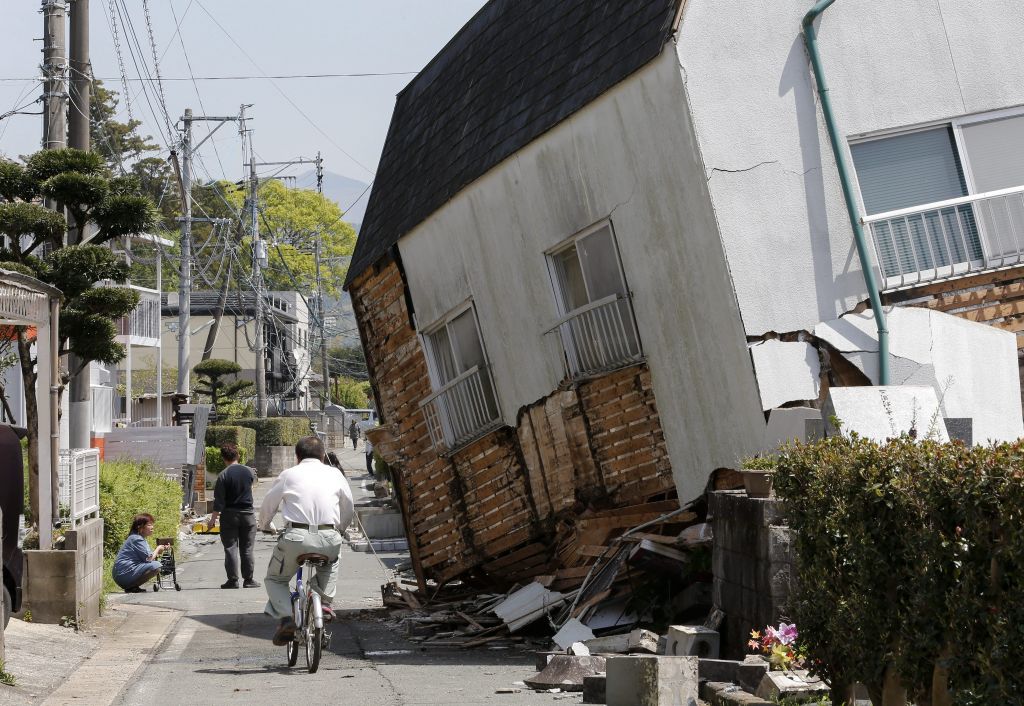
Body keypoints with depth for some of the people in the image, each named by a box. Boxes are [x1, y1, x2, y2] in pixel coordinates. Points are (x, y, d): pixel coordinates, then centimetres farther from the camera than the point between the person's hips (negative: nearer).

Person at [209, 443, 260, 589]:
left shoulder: (223, 475, -12)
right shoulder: (249, 471, -1)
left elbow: (219, 501, -12)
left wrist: (213, 518, -6)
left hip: (229, 515, -3)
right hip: (248, 514, 3)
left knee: (230, 548, 2)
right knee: (247, 548, 9)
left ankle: (233, 580, 0)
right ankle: (248, 579, 10)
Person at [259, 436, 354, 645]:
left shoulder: (288, 475, 10)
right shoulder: (335, 474, 14)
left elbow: (267, 507, 19)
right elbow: (349, 509, 22)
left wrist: (264, 526, 40)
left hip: (296, 537, -2)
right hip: (329, 539, 2)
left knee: (275, 579, 21)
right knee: (331, 561, 37)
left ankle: (286, 617, -3)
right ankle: (325, 601, 19)